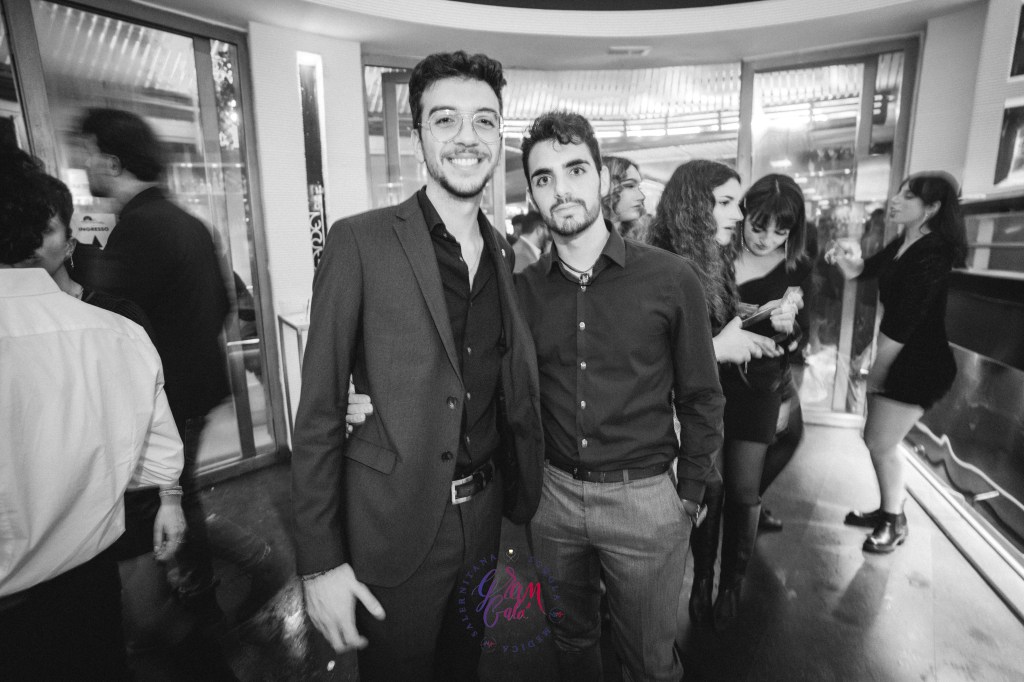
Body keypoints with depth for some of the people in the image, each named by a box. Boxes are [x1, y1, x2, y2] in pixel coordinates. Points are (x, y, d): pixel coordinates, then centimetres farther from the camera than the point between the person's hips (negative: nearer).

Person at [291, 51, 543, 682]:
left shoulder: (503, 252, 3)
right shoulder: (362, 242, -14)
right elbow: (319, 410, -13)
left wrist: (520, 490, 6)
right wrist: (319, 562, -12)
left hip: (483, 516, 5)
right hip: (395, 527, -4)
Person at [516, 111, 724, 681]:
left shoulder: (672, 279, -10)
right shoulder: (522, 289, -3)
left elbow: (701, 398, -2)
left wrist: (691, 494, 0)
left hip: (645, 497, -2)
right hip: (553, 493, 3)